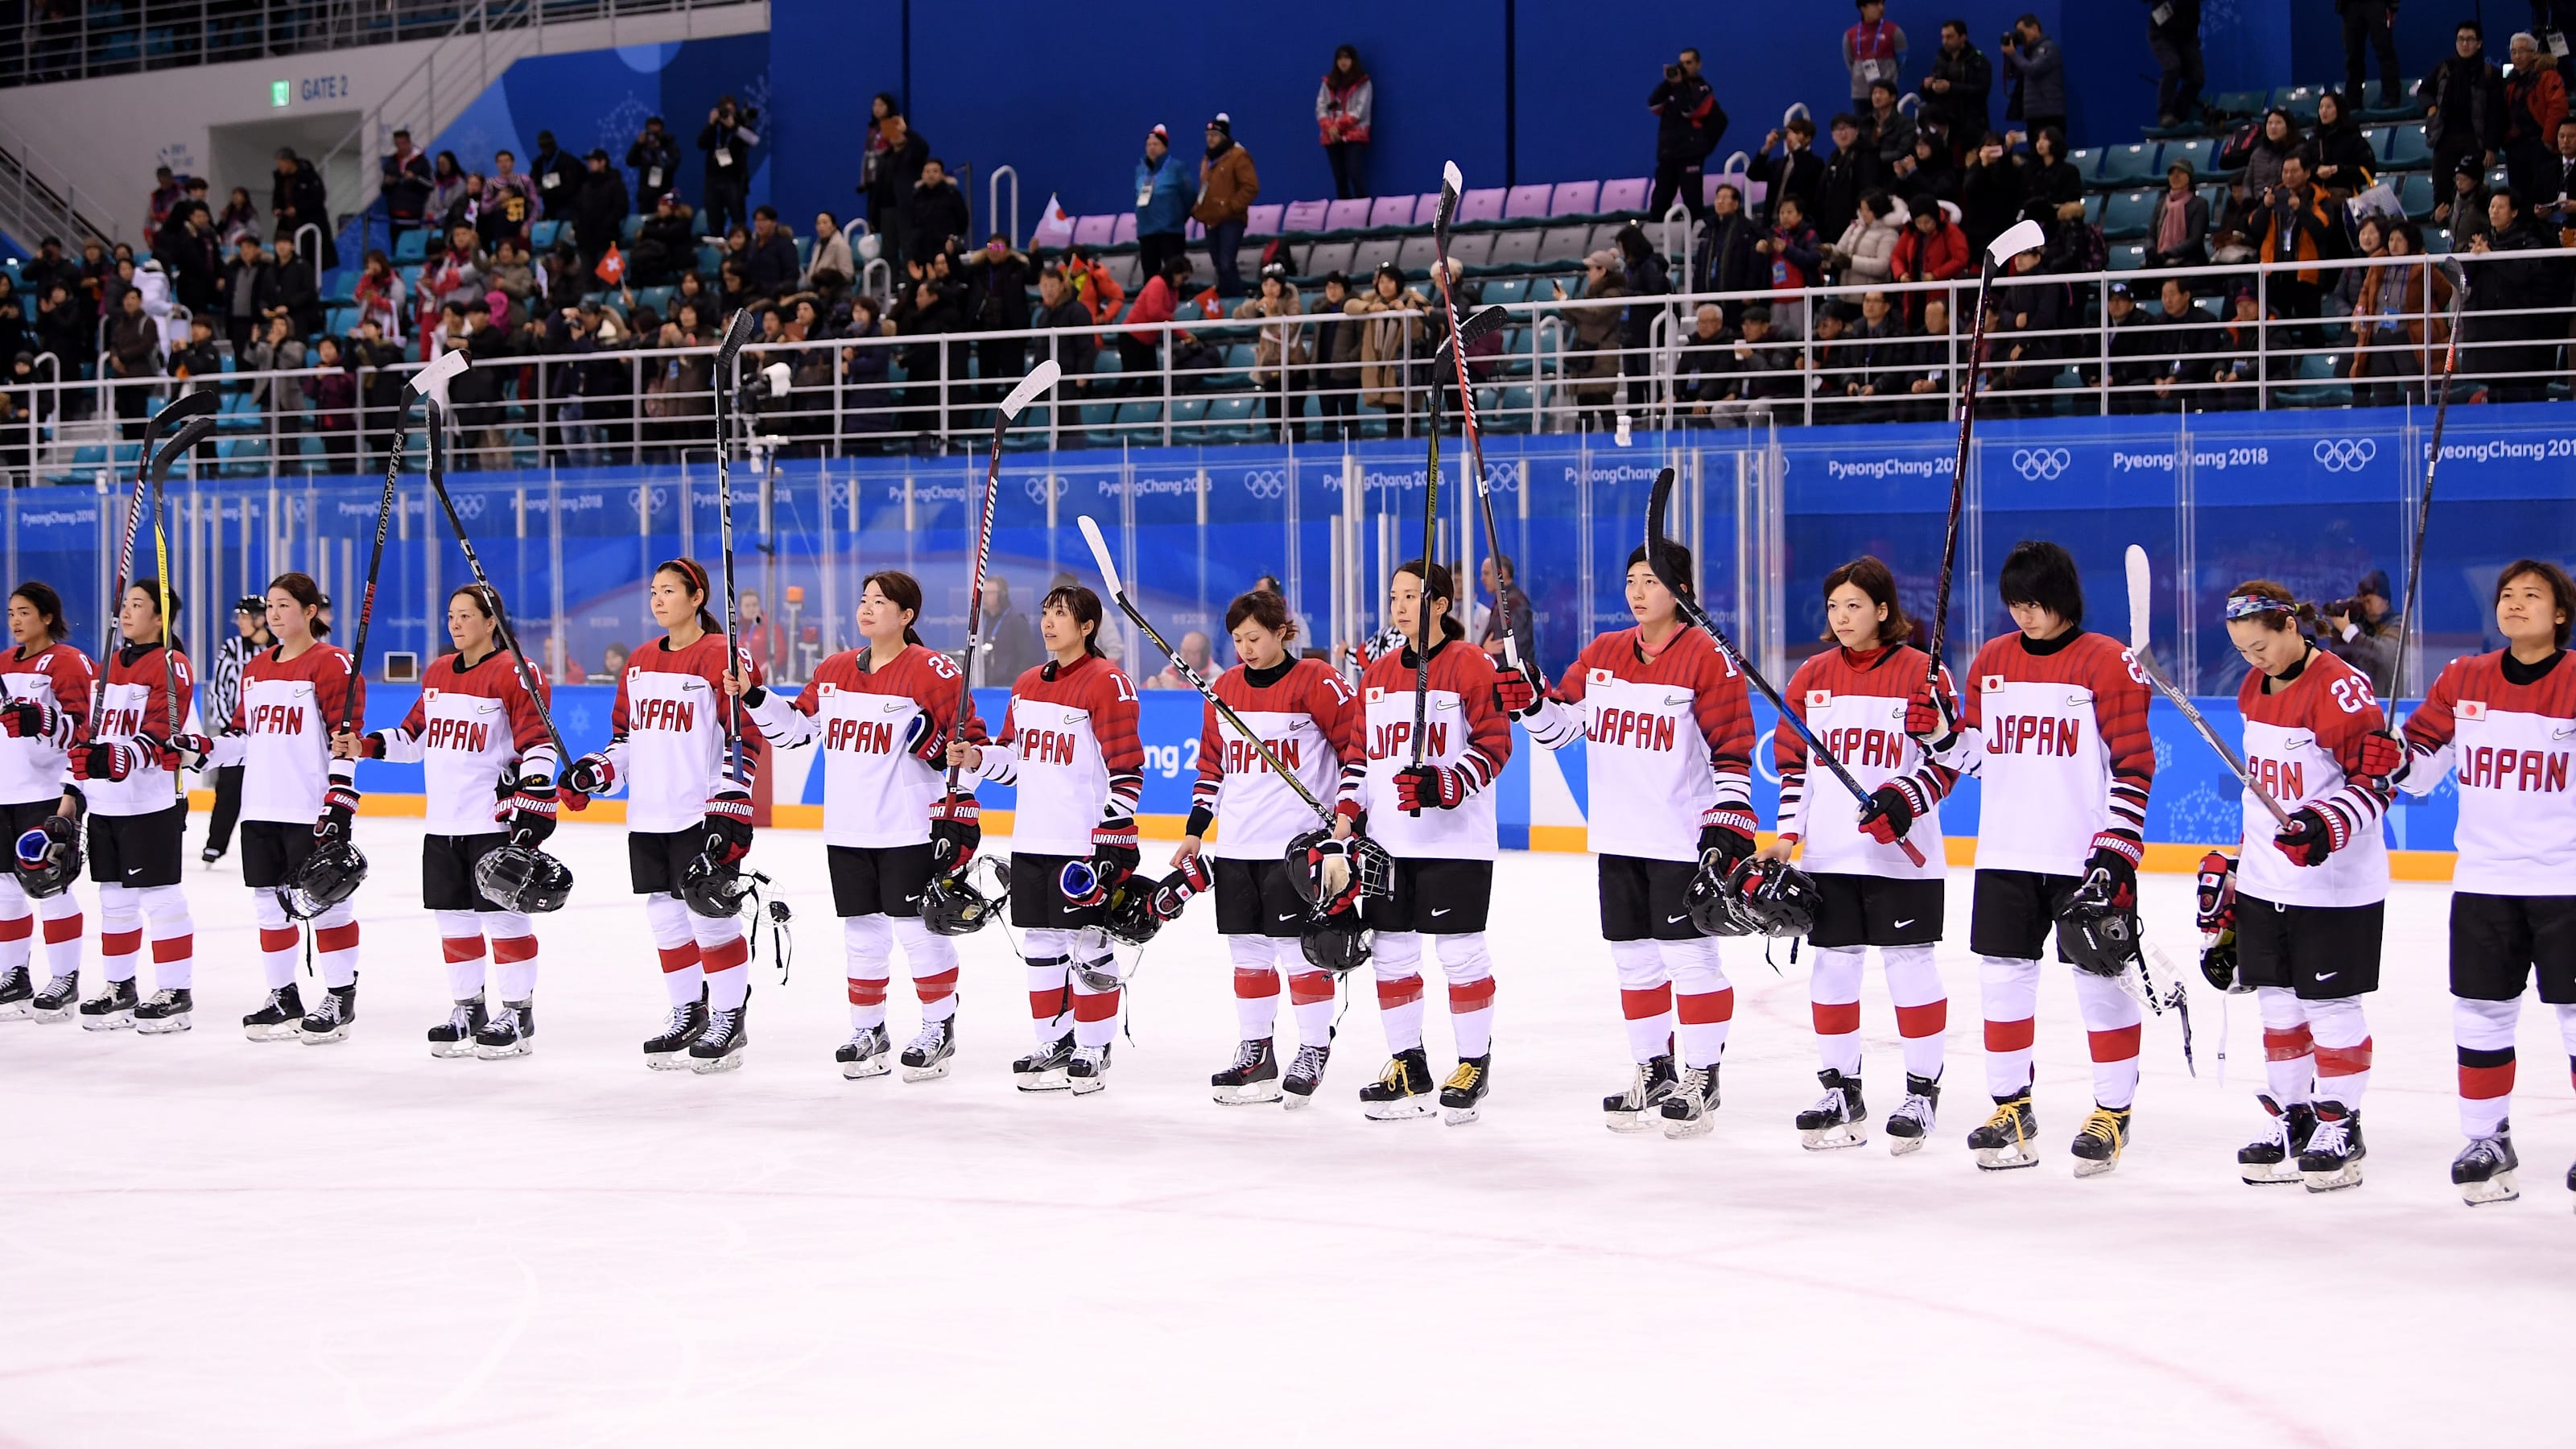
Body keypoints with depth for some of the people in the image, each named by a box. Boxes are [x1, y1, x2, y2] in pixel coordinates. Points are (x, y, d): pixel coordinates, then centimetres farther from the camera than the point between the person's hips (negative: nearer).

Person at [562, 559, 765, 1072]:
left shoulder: (724, 657, -8)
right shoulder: (640, 662, 15)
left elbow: (744, 737, -11)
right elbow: (627, 735, 23)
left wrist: (731, 809, -17)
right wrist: (599, 770, 5)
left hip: (703, 817, -7)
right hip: (648, 817, 7)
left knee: (709, 913, -7)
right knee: (666, 915, 10)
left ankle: (730, 1018, 2)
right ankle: (689, 1013, 22)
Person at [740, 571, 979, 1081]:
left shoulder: (932, 672, -9)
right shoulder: (834, 671, 10)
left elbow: (969, 740, -10)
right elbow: (795, 728, 17)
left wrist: (960, 814, -17)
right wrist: (753, 696, 3)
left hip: (910, 829, -6)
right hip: (847, 831, 6)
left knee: (918, 928, -1)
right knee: (861, 932, 11)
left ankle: (939, 1030, 11)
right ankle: (868, 1032, 22)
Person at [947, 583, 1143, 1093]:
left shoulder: (1108, 683, -10)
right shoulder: (1027, 686, 14)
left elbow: (1125, 767, -13)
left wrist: (1114, 835, -17)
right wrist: (977, 758, 3)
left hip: (1085, 841, -8)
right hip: (1032, 840, 8)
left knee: (1086, 945, -2)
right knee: (1039, 942, 11)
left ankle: (1093, 1050, 6)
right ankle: (1055, 1045, 20)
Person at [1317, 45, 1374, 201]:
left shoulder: (1363, 82, 1)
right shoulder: (1328, 82, 14)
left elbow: (1361, 110, -7)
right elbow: (1320, 108, 8)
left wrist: (1338, 126, -13)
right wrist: (1329, 127, -10)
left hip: (1354, 135, -5)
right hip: (1332, 137, 5)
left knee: (1356, 176, -17)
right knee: (1340, 179, 5)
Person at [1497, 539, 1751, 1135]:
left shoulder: (1709, 659, -9)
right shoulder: (1601, 655, 9)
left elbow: (1733, 751, -10)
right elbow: (1560, 723, 13)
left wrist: (1728, 826, -15)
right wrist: (1527, 698, -7)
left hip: (1683, 840, -6)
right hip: (1618, 839, 6)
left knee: (1688, 956, -3)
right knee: (1634, 957, 12)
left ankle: (1701, 1077, 5)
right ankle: (1653, 1070, 23)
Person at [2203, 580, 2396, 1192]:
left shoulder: (2340, 689, -17)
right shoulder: (2254, 688, 10)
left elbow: (2376, 774, -19)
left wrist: (2329, 824, -33)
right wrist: (2230, 864, 21)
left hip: (2336, 887, -8)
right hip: (2266, 882, 8)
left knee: (2329, 1006, 0)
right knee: (2277, 1002, 12)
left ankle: (2339, 1128, 10)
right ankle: (2291, 1119, 23)